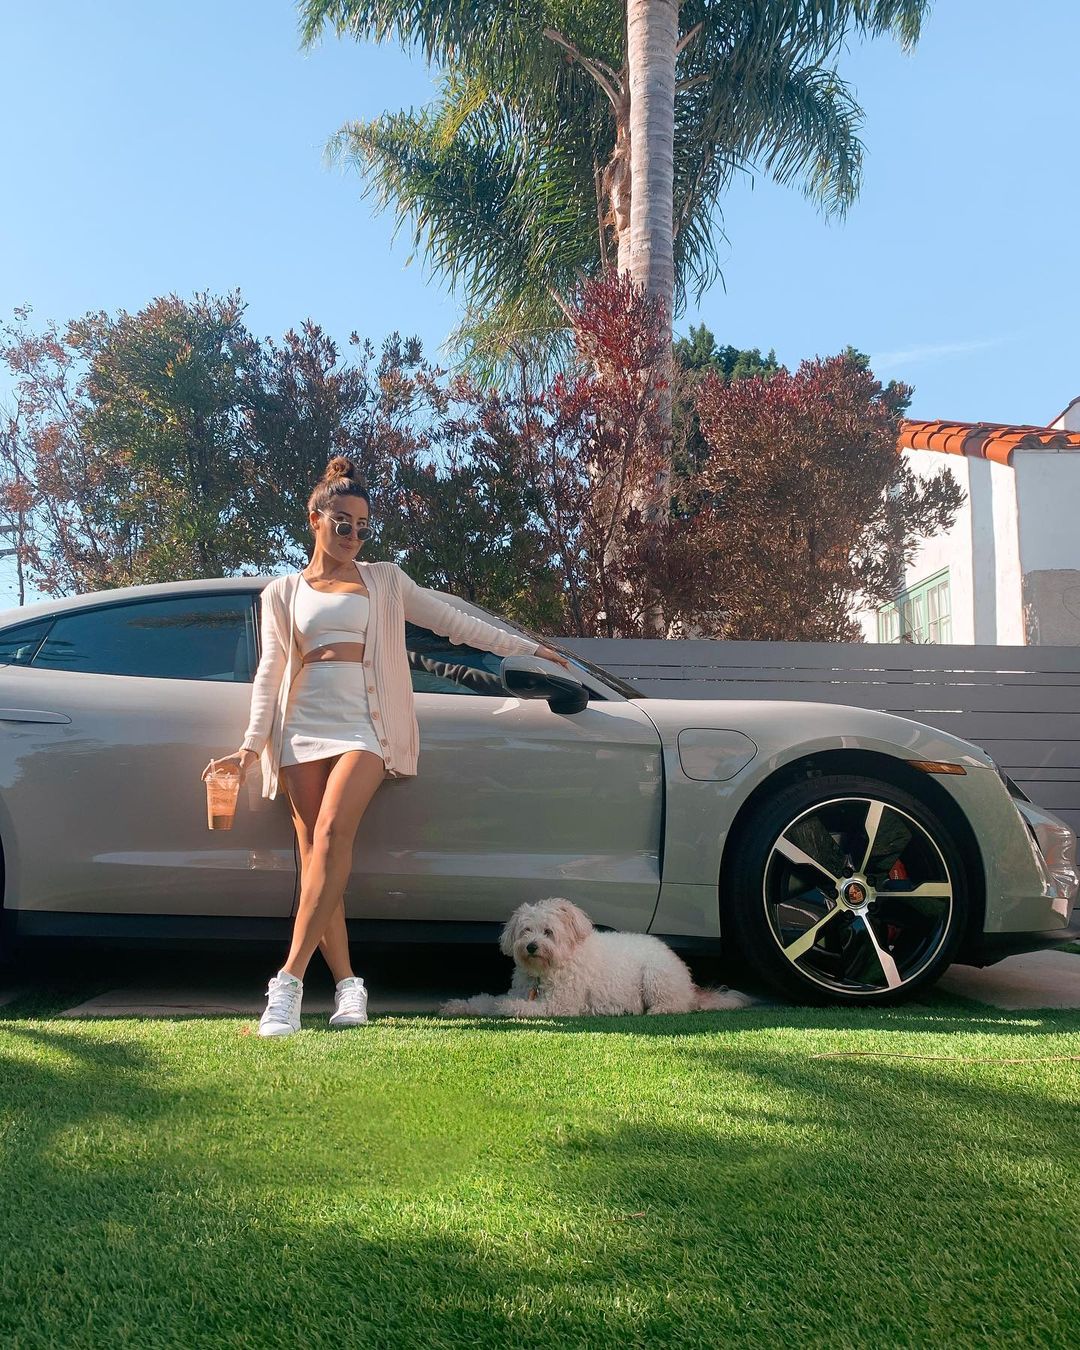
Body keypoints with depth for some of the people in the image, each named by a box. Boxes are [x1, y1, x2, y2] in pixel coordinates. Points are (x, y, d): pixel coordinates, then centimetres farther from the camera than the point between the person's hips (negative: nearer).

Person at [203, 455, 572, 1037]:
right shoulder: (283, 592, 17)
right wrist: (253, 743, 0)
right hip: (303, 729, 2)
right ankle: (347, 984, 2)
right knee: (314, 856, -5)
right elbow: (270, 670, 11)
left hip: (363, 727, -2)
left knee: (331, 835, -23)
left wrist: (527, 647, 16)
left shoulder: (384, 580, 16)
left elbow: (452, 621, 17)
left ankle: (290, 980, -25)